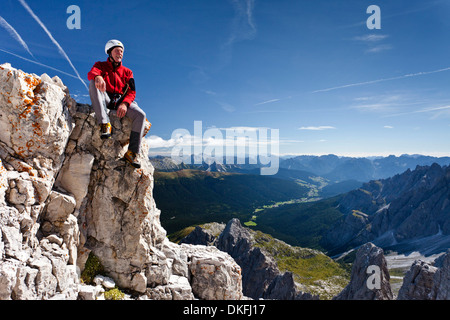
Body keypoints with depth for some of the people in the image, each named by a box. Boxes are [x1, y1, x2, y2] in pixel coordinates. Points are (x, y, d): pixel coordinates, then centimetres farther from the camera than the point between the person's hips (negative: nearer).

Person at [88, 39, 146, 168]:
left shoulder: (127, 72, 20)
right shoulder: (101, 65, 17)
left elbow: (131, 91, 5)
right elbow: (91, 73, -9)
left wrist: (124, 103, -17)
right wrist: (98, 77, -36)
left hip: (121, 101, 1)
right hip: (105, 99, -1)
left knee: (140, 115, -25)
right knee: (93, 83, -30)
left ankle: (132, 152, -23)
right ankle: (105, 123, -40)